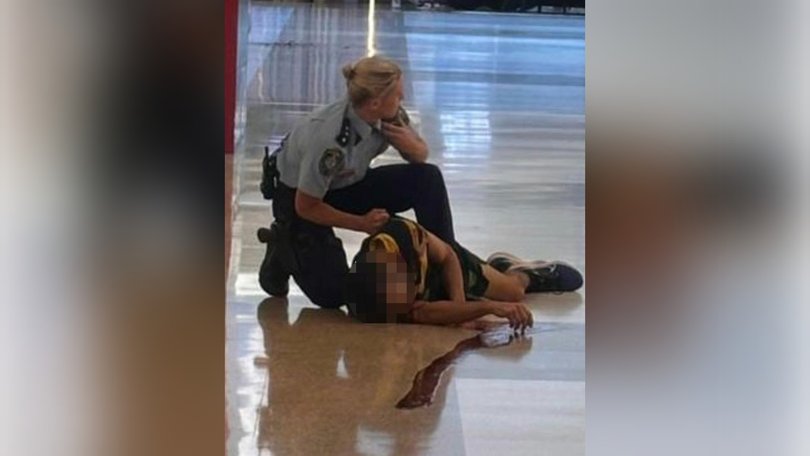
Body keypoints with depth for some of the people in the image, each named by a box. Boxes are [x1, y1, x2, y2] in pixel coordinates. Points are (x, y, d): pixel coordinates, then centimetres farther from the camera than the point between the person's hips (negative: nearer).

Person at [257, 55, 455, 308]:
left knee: (429, 178, -15)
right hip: (296, 196, -6)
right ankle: (283, 251, 15)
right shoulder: (329, 140, -39)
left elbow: (420, 156, 0)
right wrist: (362, 223, -21)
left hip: (345, 183, 6)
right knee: (332, 294, -12)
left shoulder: (390, 114, -20)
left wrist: (411, 145, -24)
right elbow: (306, 207, -25)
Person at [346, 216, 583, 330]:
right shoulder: (362, 306, -49)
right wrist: (490, 306, -55)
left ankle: (504, 265, 58)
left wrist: (458, 300, -37)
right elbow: (425, 314, -48)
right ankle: (502, 265, 58)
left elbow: (447, 256, -23)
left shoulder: (402, 234, -44)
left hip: (446, 264, 0)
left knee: (516, 291, 23)